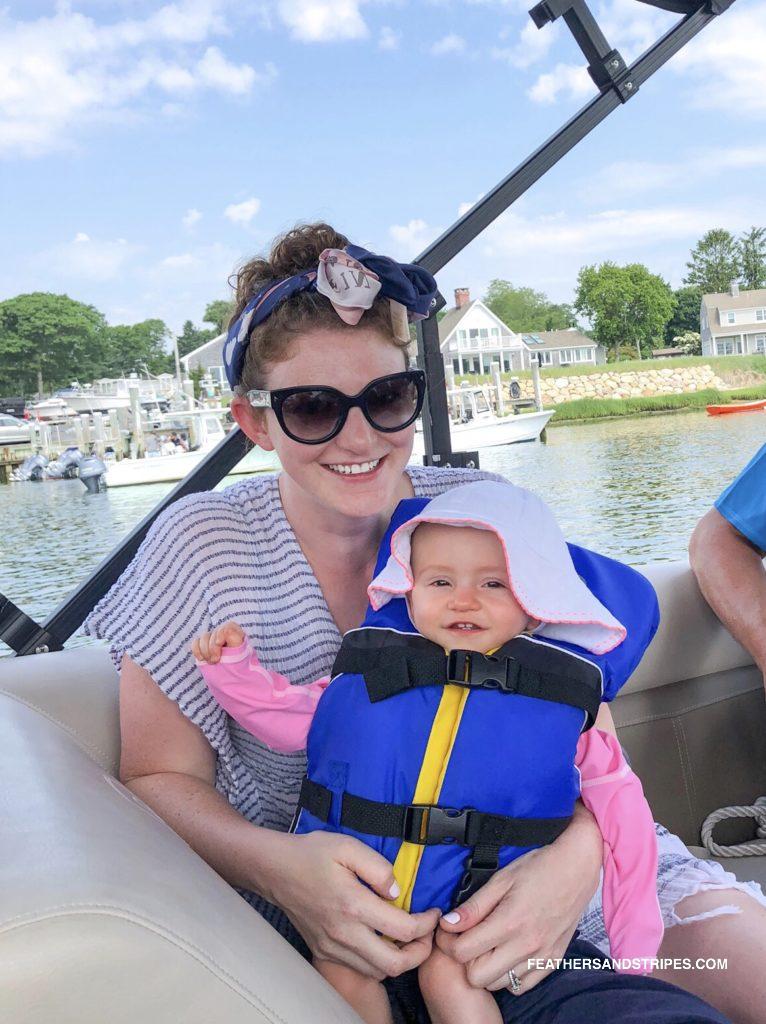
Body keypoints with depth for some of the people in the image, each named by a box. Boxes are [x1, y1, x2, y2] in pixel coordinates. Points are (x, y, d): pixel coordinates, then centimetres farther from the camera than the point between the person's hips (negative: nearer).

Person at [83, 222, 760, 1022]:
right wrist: (278, 866, -26)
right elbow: (156, 776, -5)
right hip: (331, 920, 0)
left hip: (531, 865, 1)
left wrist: (576, 857, -27)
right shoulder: (202, 549, -10)